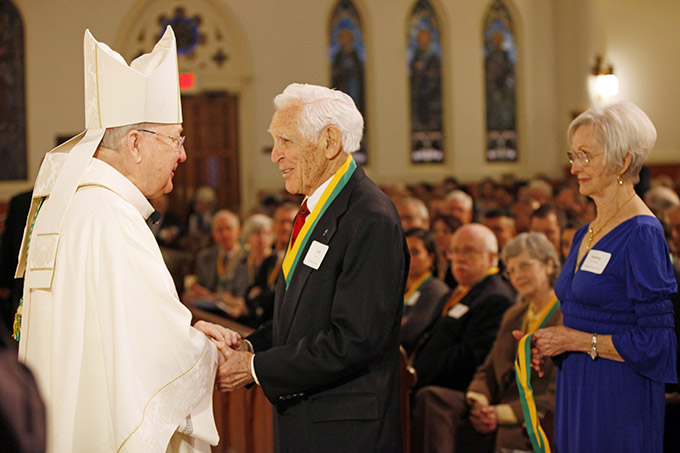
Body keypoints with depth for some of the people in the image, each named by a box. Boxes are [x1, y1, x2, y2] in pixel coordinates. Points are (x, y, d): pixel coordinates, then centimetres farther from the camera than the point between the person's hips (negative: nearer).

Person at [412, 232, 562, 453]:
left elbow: (557, 398, -11)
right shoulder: (513, 315, 22)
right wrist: (479, 401, -7)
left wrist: (502, 413, -19)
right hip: (497, 408, 7)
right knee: (430, 398, -21)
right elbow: (488, 370, 17)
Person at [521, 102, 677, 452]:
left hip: (620, 404, -8)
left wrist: (576, 341, -15)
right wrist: (549, 346, 3)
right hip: (576, 396, 8)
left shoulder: (642, 234, -14)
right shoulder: (586, 234, 12)